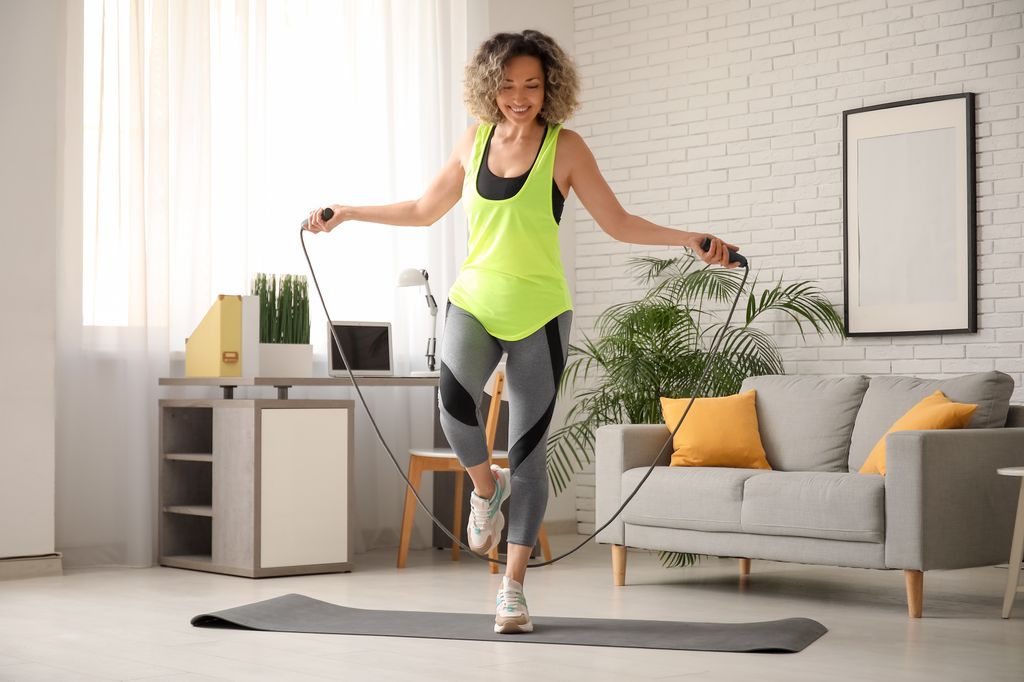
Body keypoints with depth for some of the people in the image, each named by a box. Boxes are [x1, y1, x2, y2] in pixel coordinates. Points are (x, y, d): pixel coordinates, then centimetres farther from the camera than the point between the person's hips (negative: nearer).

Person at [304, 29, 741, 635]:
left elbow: (618, 223, 0)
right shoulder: (475, 141, 7)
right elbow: (424, 210, 19)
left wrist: (687, 239, -13)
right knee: (455, 403, -28)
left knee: (529, 450, 1)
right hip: (474, 302, 2)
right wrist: (347, 213, 18)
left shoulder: (565, 147, -2)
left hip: (540, 314, -1)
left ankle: (514, 587, 13)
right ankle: (486, 486, 6)